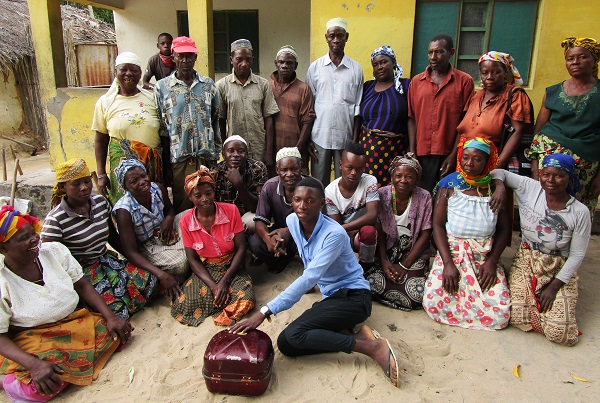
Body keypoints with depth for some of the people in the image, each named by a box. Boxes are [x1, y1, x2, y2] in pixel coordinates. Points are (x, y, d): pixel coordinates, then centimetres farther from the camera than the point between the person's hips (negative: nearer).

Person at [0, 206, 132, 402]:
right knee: (38, 387, -32)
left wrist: (110, 316, -11)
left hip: (73, 322, 5)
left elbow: (82, 285, 2)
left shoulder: (54, 251, -5)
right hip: (30, 342, -5)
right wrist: (34, 365, -30)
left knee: (115, 332, -19)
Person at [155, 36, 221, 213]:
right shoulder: (161, 87, 2)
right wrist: (164, 165, -2)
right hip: (178, 160, -2)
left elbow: (216, 120, 12)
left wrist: (216, 154, 8)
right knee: (182, 209, 6)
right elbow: (160, 127, 1)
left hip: (206, 158, 2)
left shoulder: (208, 84, 9)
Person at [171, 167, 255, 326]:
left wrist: (224, 281, -18)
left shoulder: (231, 211, -12)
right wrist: (213, 285, -18)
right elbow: (192, 259, -4)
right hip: (205, 270, 1)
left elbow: (241, 248, -9)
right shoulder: (186, 221, -9)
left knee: (245, 299, -29)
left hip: (232, 267, -1)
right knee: (183, 304, -24)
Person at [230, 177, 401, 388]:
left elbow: (309, 278, -33)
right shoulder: (292, 221, -3)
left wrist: (265, 311, -39)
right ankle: (357, 336, -7)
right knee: (285, 344, -13)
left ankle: (372, 347, -21)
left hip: (354, 296, -8)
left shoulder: (335, 233, -25)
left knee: (294, 334, -28)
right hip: (330, 296, 8)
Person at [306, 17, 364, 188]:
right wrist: (307, 138, 0)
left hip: (345, 137, 0)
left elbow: (358, 108, 5)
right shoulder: (315, 67, 4)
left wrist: (355, 140, 0)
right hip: (320, 136, 0)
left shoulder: (356, 69, 5)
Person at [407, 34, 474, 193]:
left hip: (448, 155, -2)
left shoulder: (464, 81, 2)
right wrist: (412, 152, 1)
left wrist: (454, 155, -7)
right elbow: (412, 119, 8)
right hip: (421, 155, 2)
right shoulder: (416, 81, 11)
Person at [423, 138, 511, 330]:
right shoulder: (449, 184, 2)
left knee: (499, 312, -15)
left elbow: (504, 229, 7)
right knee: (435, 303, -20)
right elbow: (438, 224, -3)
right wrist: (448, 263, -13)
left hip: (485, 255, 1)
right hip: (452, 251, -1)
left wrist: (492, 262, -7)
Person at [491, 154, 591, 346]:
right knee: (516, 316, -16)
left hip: (559, 271, -1)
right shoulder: (529, 188, -7)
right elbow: (500, 173, 1)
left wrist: (553, 287, -12)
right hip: (525, 262, 1)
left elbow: (577, 255, -6)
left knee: (559, 333, -14)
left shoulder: (580, 212, -9)